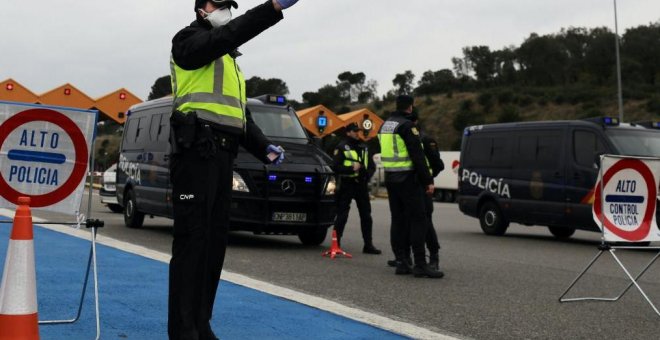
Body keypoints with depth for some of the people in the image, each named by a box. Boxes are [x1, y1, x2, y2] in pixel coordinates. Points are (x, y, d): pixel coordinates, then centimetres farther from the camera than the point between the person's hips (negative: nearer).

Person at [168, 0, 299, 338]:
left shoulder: (229, 62, 29)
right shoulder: (188, 40, 3)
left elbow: (241, 115, 25)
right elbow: (228, 34, -19)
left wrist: (264, 148, 8)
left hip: (222, 156, 9)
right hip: (195, 151, -9)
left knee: (215, 241, 9)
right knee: (191, 240, -10)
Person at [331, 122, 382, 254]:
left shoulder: (364, 148, 15)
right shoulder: (341, 147, -3)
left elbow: (372, 166, 18)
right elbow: (335, 167, -10)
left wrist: (367, 173, -3)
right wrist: (352, 169, -19)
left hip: (362, 185, 6)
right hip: (347, 185, -6)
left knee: (366, 215, 8)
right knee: (342, 215, -5)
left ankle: (368, 245, 16)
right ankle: (336, 244, 0)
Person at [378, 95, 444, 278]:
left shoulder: (385, 125, 14)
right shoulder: (407, 125, -13)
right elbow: (417, 156, -16)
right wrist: (428, 181, -14)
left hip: (390, 178, 8)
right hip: (407, 179, -8)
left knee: (398, 220, 10)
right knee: (418, 220, -7)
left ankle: (402, 262, 11)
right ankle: (420, 265, -10)